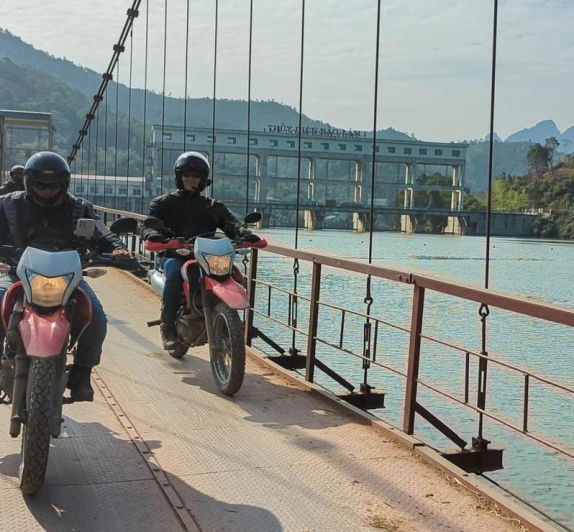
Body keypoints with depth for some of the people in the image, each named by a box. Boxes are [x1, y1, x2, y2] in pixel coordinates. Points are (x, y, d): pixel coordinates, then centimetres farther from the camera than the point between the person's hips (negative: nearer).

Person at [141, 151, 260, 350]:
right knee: (174, 274, -36)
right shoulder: (164, 203, 14)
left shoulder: (213, 206, 19)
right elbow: (148, 223, -1)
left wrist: (244, 234, -23)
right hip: (174, 254, -2)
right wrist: (153, 234, -28)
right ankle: (167, 326, -25)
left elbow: (230, 223, 1)